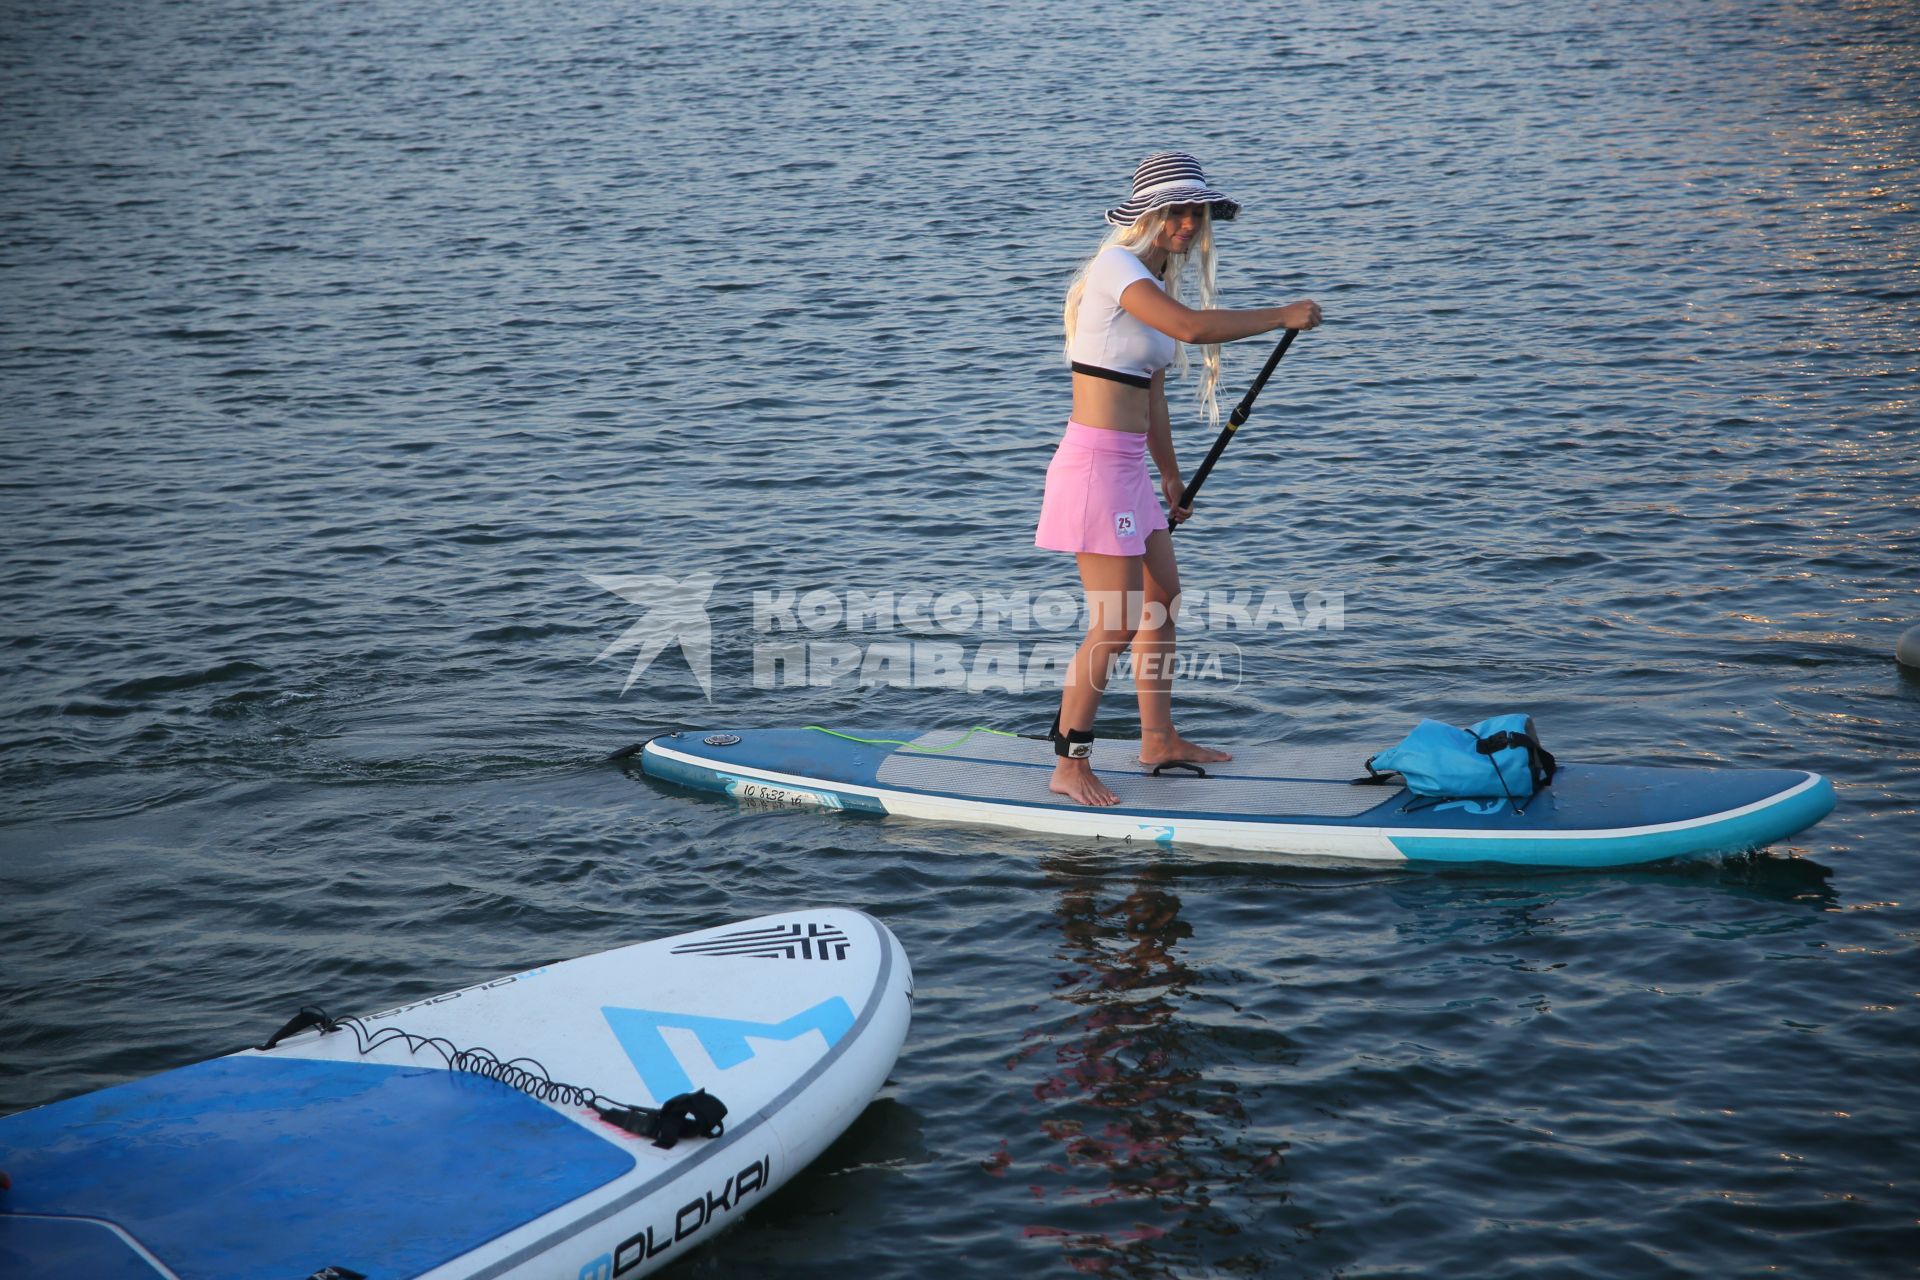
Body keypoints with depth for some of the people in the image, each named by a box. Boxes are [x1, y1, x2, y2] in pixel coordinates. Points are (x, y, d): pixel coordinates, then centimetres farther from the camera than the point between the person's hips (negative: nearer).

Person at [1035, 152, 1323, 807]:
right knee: (1115, 625, -9)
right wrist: (1282, 316, -20)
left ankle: (1158, 738, 35)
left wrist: (1170, 476, 26)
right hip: (1095, 464, -10)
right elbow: (1190, 327, -30)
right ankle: (1069, 764, 3)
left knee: (1162, 597, 21)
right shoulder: (1116, 267, -14)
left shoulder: (1153, 281, 15)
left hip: (1127, 467, 10)